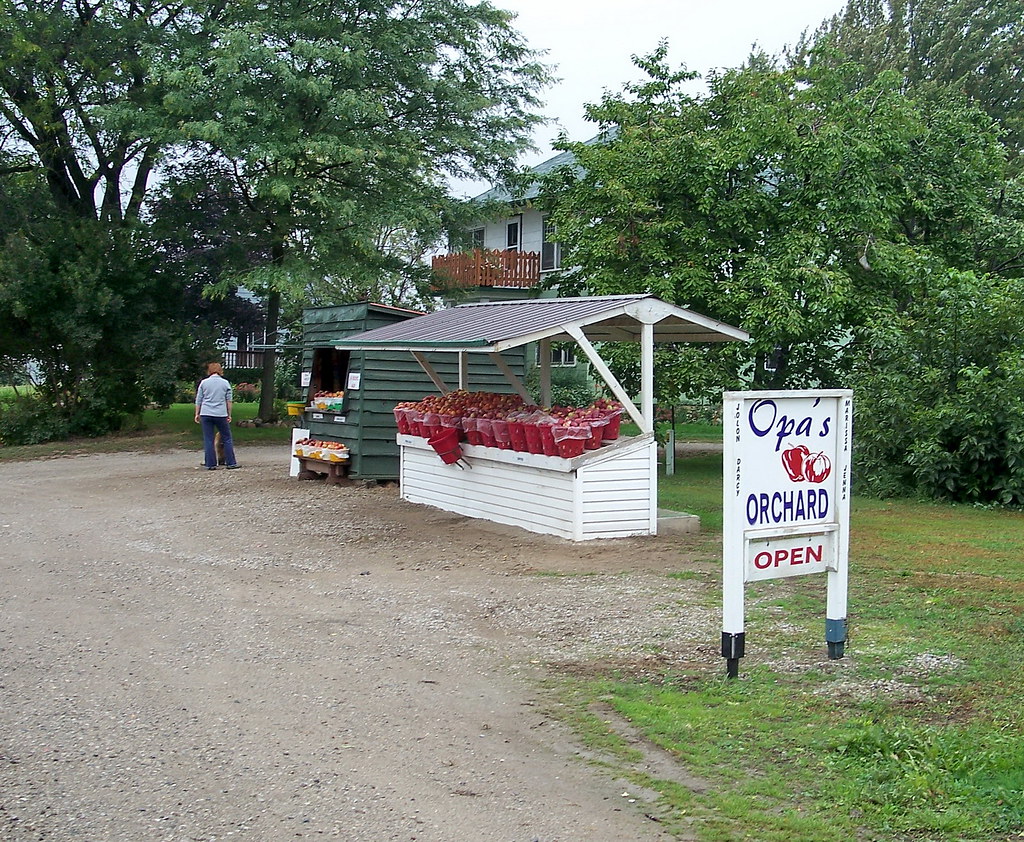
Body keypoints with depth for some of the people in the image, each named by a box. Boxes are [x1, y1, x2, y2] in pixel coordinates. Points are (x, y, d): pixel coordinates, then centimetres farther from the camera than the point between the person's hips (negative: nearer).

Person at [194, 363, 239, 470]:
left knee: (208, 440, 3)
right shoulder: (225, 383, 4)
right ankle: (231, 462, 8)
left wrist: (197, 414, 16)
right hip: (221, 414, -1)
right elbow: (229, 401, 7)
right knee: (227, 438, 8)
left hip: (206, 414, 1)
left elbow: (198, 400, 8)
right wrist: (229, 415, 14)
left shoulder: (204, 383, 5)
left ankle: (210, 464, 4)